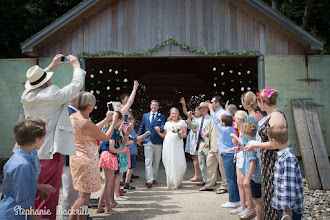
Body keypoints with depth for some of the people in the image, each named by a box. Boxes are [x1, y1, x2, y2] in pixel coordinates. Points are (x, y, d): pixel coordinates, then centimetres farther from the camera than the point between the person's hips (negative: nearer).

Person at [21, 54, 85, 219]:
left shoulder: (26, 96, 3)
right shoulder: (53, 96, -16)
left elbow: (37, 82, 24)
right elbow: (77, 85, -6)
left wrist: (51, 66, 31)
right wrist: (76, 66, 11)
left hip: (30, 155, 7)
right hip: (49, 155, -7)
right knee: (48, 199, 3)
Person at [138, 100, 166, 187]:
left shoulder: (161, 116, 8)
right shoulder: (145, 116, 14)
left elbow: (163, 126, -7)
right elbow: (141, 127, 18)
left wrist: (160, 128, -30)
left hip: (157, 142, 0)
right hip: (147, 141, 0)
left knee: (156, 161, 9)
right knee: (148, 161, -7)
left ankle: (154, 178, 23)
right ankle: (149, 180, -8)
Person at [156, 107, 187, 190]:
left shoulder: (182, 122, 15)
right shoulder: (167, 123, 20)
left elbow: (185, 134, 7)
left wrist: (181, 135, -14)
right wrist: (158, 132, 4)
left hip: (178, 145, -1)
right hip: (168, 145, 2)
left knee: (180, 164, -8)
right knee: (170, 164, -3)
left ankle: (178, 181, 19)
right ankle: (172, 184, 7)